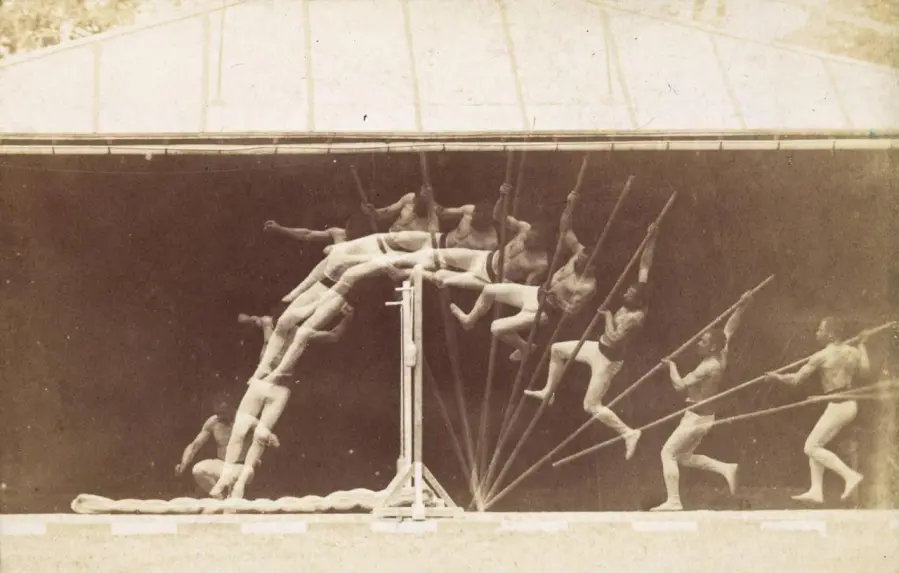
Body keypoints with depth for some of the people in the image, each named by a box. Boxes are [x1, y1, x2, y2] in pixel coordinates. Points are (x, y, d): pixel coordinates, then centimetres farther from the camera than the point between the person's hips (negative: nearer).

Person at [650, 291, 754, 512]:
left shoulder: (707, 367, -23)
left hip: (697, 417, -9)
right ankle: (725, 469, 11)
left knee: (668, 453, -5)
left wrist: (671, 365, -9)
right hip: (706, 416, 9)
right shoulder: (721, 357, 2)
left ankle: (673, 501, -9)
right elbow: (729, 329, 13)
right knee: (684, 456, 20)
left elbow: (679, 385, -24)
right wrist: (741, 306, 7)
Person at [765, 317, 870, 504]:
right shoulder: (852, 351, 6)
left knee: (812, 447, -5)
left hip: (838, 406, -9)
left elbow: (796, 379, -5)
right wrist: (862, 346, 33)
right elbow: (864, 371, 26)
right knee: (815, 446, 14)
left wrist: (778, 377, 13)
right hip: (850, 404, 9)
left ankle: (850, 475, -12)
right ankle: (816, 491, 10)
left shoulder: (821, 356, -13)